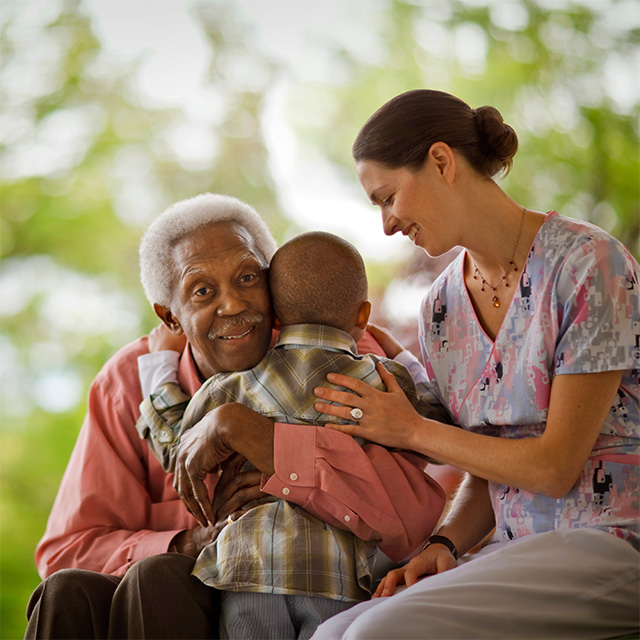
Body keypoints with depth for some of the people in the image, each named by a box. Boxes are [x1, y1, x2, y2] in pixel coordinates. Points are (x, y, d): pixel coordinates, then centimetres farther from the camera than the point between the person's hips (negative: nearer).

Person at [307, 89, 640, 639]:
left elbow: (556, 466, -11)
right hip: (519, 550, 6)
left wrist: (414, 432, -4)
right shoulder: (441, 310, 11)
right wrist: (444, 545, -5)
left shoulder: (587, 264, -10)